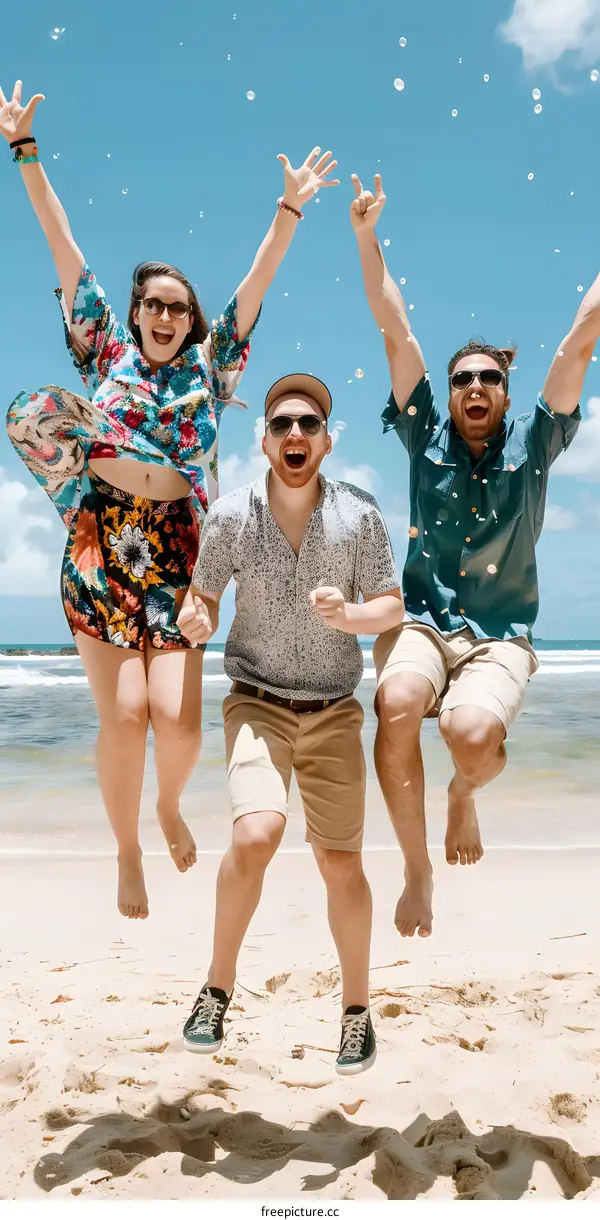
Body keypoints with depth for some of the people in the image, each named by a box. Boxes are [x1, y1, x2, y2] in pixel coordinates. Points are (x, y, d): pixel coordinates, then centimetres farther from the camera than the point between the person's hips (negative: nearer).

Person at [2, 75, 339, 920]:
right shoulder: (104, 352, 11)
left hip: (180, 557, 1)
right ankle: (127, 853, 14)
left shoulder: (208, 368, 13)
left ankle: (170, 807, 24)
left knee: (176, 717, -10)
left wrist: (291, 209, 2)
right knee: (123, 713, -8)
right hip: (101, 552, 0)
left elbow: (256, 285, 8)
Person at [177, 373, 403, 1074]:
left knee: (341, 866, 4)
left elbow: (391, 608, 0)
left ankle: (357, 1008, 27)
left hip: (334, 712, 1)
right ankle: (218, 987, 1)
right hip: (257, 702, -1)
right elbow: (202, 599, 2)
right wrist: (194, 620, -22)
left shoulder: (358, 515, -5)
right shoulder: (229, 516, -6)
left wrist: (348, 614, -21)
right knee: (256, 834, -24)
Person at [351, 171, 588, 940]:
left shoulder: (530, 446, 7)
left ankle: (465, 792, 10)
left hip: (499, 635, 0)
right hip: (421, 619, 1)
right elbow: (397, 335, 4)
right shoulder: (428, 439, 8)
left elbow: (579, 344, 3)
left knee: (474, 734, -31)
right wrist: (367, 241, 2)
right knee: (396, 707, -32)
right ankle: (418, 871, -10)